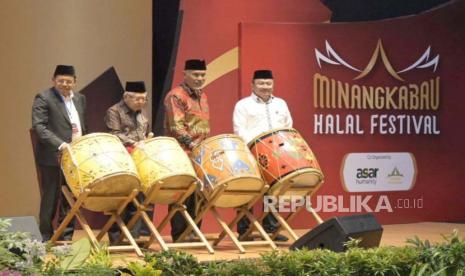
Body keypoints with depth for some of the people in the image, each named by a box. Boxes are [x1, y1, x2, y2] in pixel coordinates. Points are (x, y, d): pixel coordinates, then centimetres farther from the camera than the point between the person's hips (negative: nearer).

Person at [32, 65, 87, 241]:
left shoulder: (80, 99, 15)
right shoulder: (43, 99, -7)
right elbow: (38, 126, -17)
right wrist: (59, 144, -27)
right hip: (52, 158, -6)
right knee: (51, 199, 1)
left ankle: (67, 237, 16)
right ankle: (47, 239, 9)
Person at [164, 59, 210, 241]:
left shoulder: (202, 96, 19)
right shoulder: (176, 96, -8)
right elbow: (176, 127, -16)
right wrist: (192, 144, -25)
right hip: (182, 155, -8)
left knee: (197, 194, 8)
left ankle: (193, 233, 15)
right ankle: (180, 237, 0)